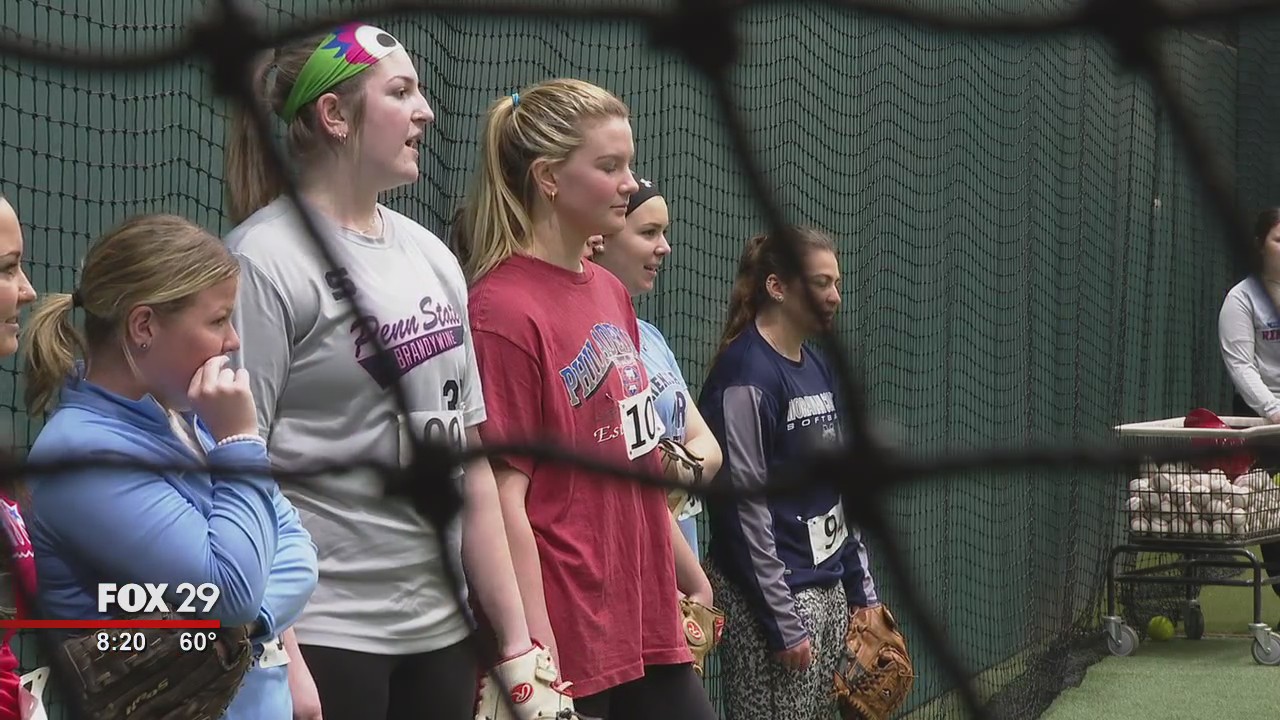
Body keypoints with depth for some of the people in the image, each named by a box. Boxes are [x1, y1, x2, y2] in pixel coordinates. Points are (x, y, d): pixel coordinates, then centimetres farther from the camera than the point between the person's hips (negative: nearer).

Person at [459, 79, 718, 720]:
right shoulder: (503, 310, -13)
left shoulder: (610, 293, 12)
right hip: (569, 643, -8)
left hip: (649, 629, 8)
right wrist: (537, 655, -19)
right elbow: (503, 498, -16)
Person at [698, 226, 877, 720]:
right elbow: (742, 506, -16)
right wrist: (784, 623, -16)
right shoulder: (746, 375, -13)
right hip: (775, 594, -8)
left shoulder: (818, 368, 14)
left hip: (828, 591, 8)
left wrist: (860, 587, 18)